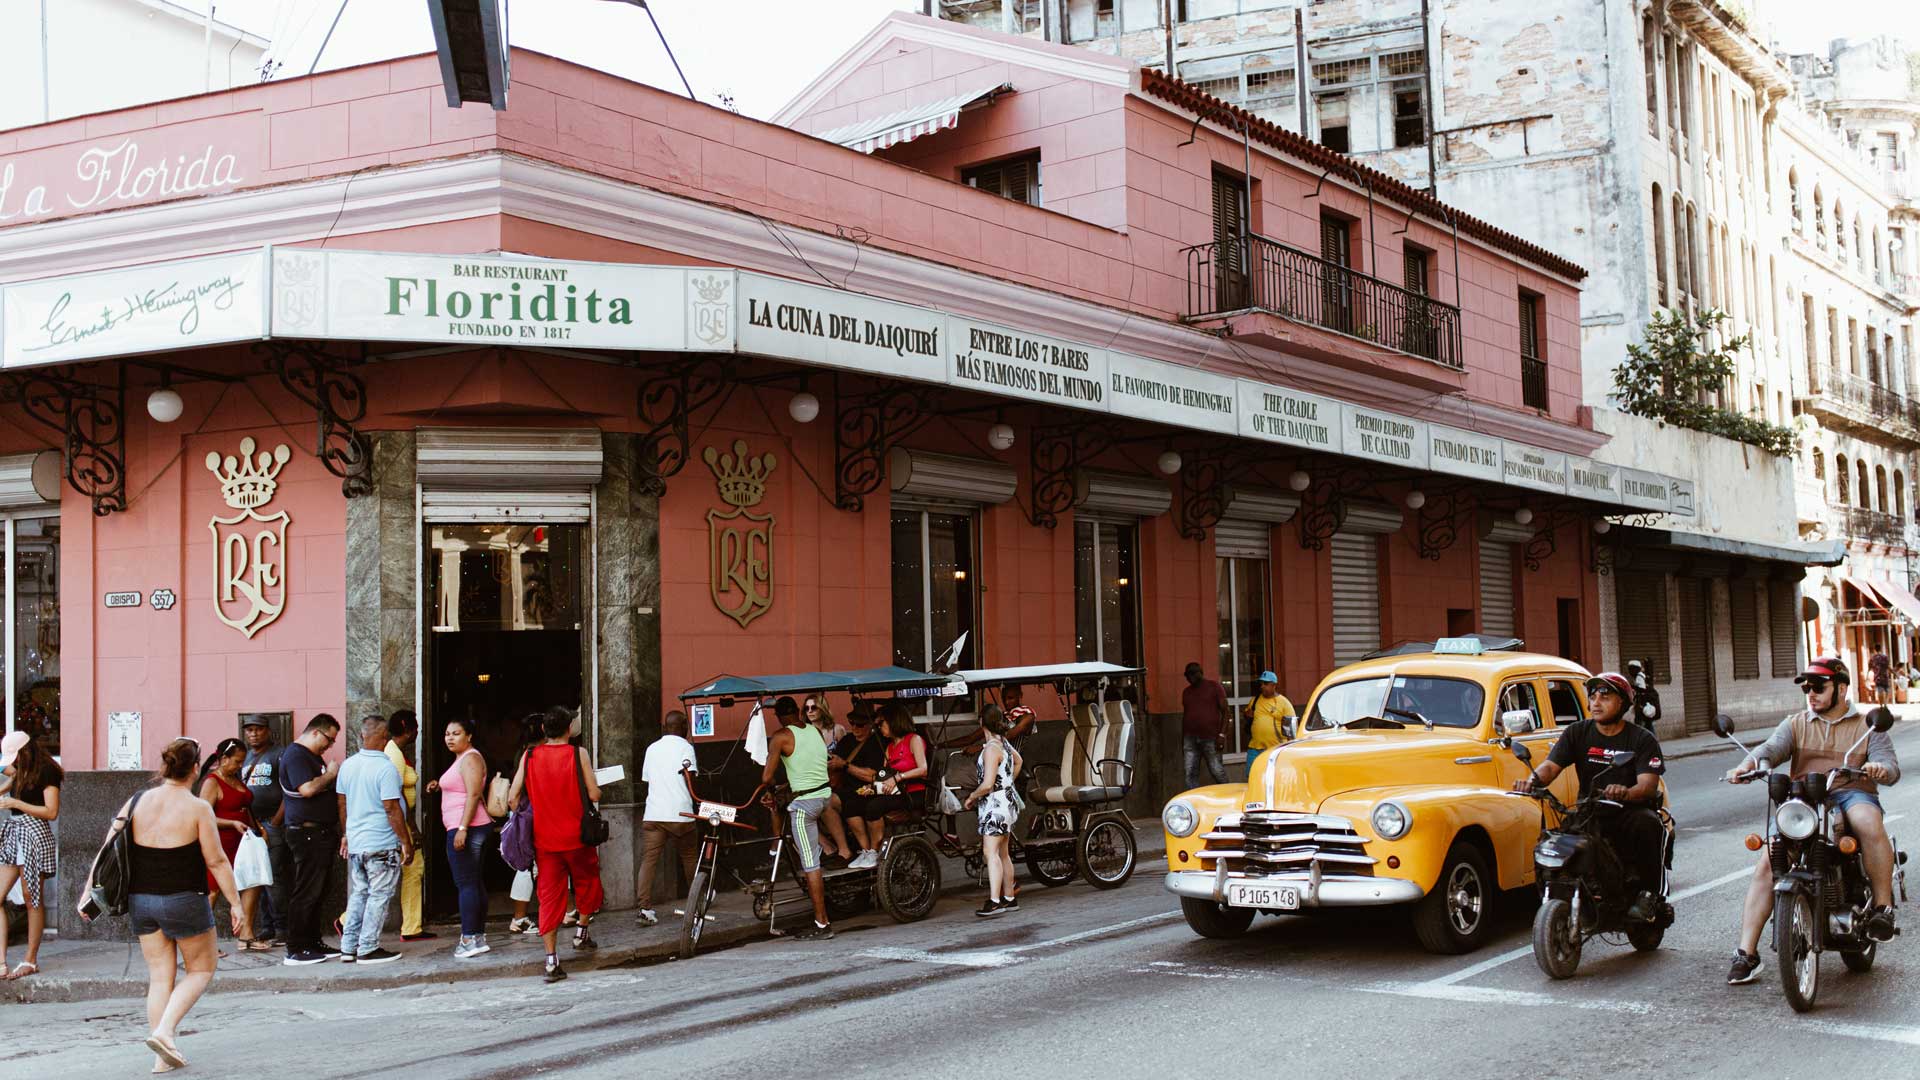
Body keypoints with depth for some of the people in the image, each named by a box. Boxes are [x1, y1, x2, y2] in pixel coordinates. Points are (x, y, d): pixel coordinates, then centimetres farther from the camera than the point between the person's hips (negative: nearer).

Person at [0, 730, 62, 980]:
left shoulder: (46, 772, -9)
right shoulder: (21, 772, 15)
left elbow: (52, 812, -15)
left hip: (34, 835, -8)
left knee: (32, 898, -1)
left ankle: (30, 960, 8)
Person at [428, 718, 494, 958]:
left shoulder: (470, 759, -11)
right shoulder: (463, 758, 21)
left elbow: (474, 794, -20)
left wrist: (462, 828, -25)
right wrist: (440, 786, 18)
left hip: (466, 828, -11)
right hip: (473, 829, 11)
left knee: (466, 883, -11)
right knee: (474, 882, 12)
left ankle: (469, 938, -12)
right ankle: (479, 936, 15)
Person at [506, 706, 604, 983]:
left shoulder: (529, 757, 0)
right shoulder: (578, 754, -7)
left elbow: (512, 797, -2)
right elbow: (594, 795, -9)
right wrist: (596, 790, 13)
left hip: (544, 839, 2)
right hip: (576, 836, -2)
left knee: (549, 895, 3)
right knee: (586, 881, 23)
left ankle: (551, 959, -1)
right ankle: (582, 931, 30)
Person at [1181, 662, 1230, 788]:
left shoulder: (1214, 687, 2)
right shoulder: (1186, 692, 17)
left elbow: (1225, 711, -2)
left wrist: (1222, 734, -12)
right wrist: (1182, 741, 18)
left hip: (1210, 738, -5)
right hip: (1190, 738, 5)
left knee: (1217, 771, -1)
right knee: (1191, 775, -2)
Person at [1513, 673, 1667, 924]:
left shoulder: (1642, 739, -1)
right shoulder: (1577, 733, 8)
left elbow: (1648, 785, -15)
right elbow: (1551, 765, -4)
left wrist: (1626, 793, -39)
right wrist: (1533, 779, -28)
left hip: (1631, 809, -2)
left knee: (1647, 823, -35)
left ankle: (1648, 893, -19)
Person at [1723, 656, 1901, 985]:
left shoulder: (1868, 725, 13)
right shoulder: (1796, 724, 18)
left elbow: (1891, 768, 0)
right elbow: (1771, 748, -1)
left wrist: (1880, 768, -26)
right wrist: (1750, 763, -25)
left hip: (1853, 795, -2)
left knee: (1869, 824, -39)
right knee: (1766, 864, -18)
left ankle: (1883, 907, -23)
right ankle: (1746, 952, -17)